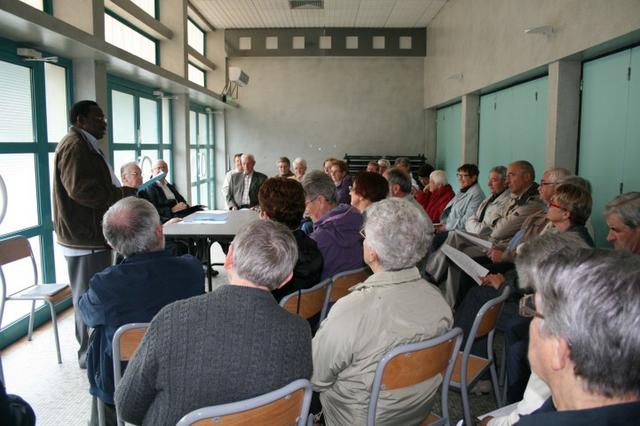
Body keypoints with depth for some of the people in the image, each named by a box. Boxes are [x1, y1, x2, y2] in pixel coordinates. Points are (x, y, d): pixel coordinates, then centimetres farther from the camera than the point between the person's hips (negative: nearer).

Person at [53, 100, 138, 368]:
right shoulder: (75, 146, -15)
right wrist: (126, 194, -18)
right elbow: (82, 190, -25)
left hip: (90, 235, 11)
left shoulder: (85, 145, 20)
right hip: (85, 237, -11)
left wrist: (124, 194, 12)